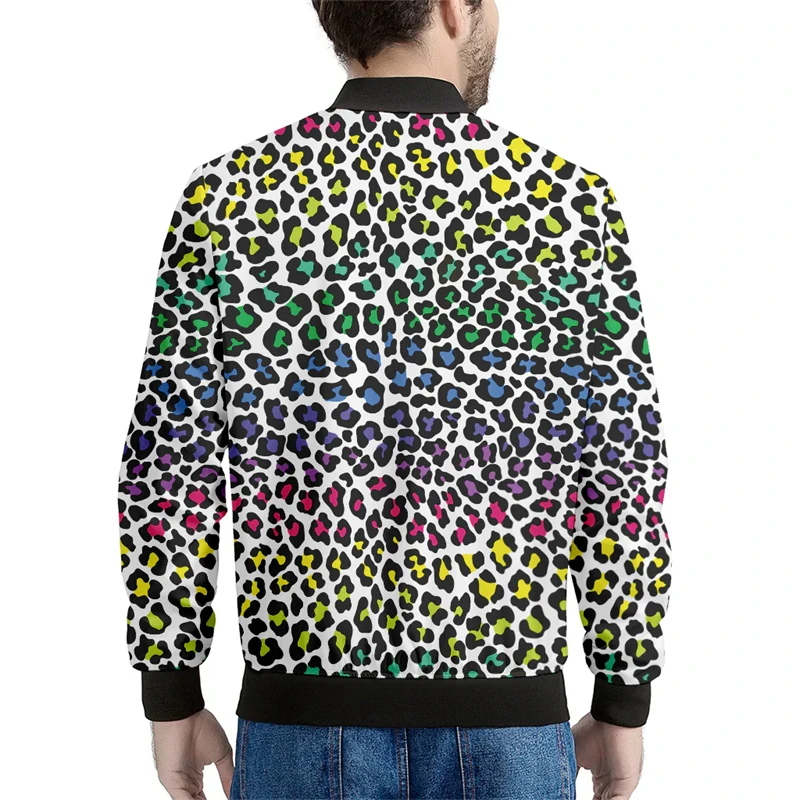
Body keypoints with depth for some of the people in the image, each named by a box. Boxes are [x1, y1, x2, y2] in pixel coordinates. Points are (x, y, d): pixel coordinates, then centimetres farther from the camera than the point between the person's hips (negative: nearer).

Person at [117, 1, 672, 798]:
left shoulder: (227, 195, -6)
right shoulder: (567, 199, -7)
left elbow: (167, 468, -6)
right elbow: (622, 479, -6)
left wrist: (171, 700, 6)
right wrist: (624, 705, 7)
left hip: (306, 717, 1)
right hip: (502, 726, 0)